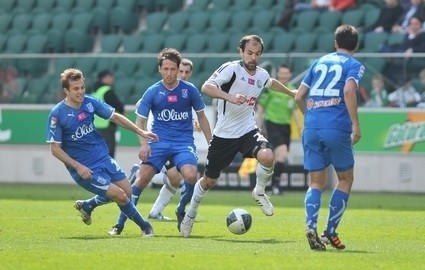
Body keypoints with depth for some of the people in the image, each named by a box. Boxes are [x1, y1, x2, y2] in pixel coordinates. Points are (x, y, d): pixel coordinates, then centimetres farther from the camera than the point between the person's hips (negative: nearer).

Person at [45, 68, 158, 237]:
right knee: (120, 195, -12)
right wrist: (78, 167, -20)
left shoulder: (90, 102, -4)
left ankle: (87, 206, 30)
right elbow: (55, 148, -13)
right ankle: (144, 226, 12)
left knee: (127, 192, 8)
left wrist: (140, 132, 2)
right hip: (84, 168, -6)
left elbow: (115, 117, 7)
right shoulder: (57, 114, -17)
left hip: (103, 158, 6)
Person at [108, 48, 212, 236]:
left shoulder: (189, 90, 1)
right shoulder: (152, 92, -1)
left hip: (184, 142, 0)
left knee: (191, 175, -26)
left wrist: (211, 143, 10)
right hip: (159, 141, 0)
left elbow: (201, 116, 12)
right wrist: (144, 144, -13)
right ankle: (120, 223, -8)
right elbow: (140, 120, 3)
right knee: (143, 177, -15)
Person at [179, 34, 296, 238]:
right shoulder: (231, 69, -15)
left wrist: (291, 93, 44)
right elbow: (206, 87, -30)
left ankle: (259, 192, 1)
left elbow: (272, 83, 30)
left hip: (248, 130, 3)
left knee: (267, 157, -28)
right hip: (224, 134, -3)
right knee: (209, 180, 8)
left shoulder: (262, 75, 3)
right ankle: (190, 215, 33)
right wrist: (231, 97, -43)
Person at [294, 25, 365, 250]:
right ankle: (330, 232, 5)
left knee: (316, 183, 9)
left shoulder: (320, 62, 19)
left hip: (311, 128, 4)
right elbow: (349, 91, -15)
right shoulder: (354, 65, 5)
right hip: (337, 128, -4)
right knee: (345, 180, 13)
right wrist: (355, 124, -15)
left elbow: (299, 96, 16)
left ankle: (311, 227, -15)